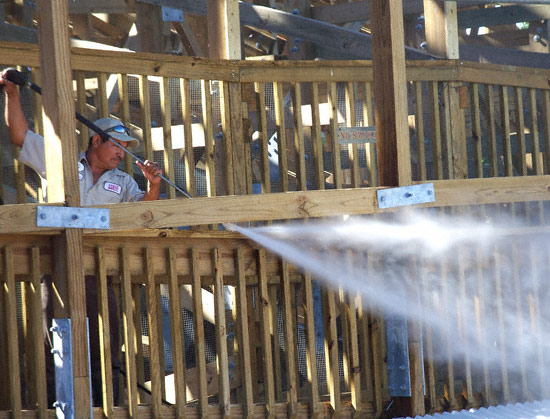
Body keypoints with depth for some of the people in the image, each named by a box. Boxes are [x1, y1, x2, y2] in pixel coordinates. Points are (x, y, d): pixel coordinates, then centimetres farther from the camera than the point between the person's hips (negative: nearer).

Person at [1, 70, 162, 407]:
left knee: (105, 347, 0)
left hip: (98, 270, 3)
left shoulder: (122, 182, 18)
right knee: (55, 343, -4)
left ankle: (106, 407, 4)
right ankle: (55, 407, -2)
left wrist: (154, 185, -15)